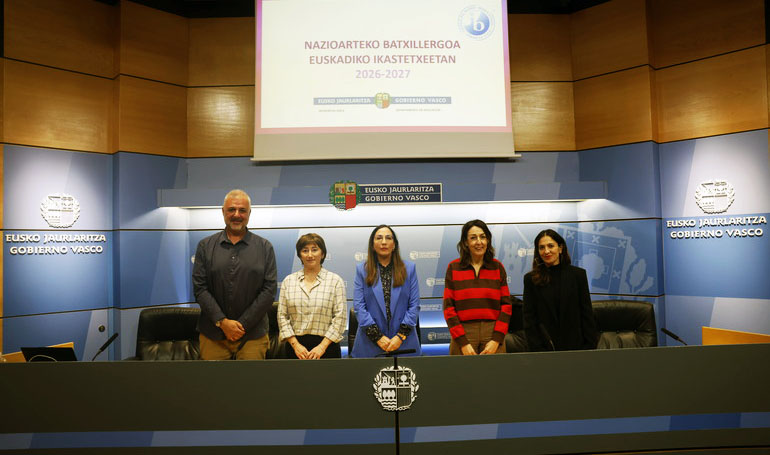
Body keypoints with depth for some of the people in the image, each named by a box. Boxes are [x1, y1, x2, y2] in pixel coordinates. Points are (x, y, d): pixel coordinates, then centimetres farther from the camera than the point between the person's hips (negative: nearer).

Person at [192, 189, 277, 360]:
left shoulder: (265, 247, 4)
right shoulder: (205, 246, 7)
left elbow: (269, 290, -2)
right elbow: (199, 288, 0)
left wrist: (242, 324, -8)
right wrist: (222, 321, -10)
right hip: (213, 335, 1)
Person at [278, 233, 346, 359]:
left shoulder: (335, 280, 1)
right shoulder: (288, 281, 7)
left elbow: (340, 317, -4)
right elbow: (282, 316, 5)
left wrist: (322, 346, -10)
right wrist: (295, 345, -4)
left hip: (326, 345, -1)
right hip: (295, 346, 2)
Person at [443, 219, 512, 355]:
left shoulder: (498, 267, 7)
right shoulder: (453, 268, 3)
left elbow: (506, 305, 5)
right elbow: (448, 307, -1)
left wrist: (496, 340, -6)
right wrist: (463, 343, -9)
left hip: (493, 334, 1)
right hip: (463, 335, -1)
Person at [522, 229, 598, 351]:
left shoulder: (578, 274, 1)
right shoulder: (531, 279, -1)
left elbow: (587, 314, 2)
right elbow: (529, 318, -2)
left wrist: (590, 346, -3)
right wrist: (536, 348, -9)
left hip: (575, 346, 1)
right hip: (544, 346, 0)